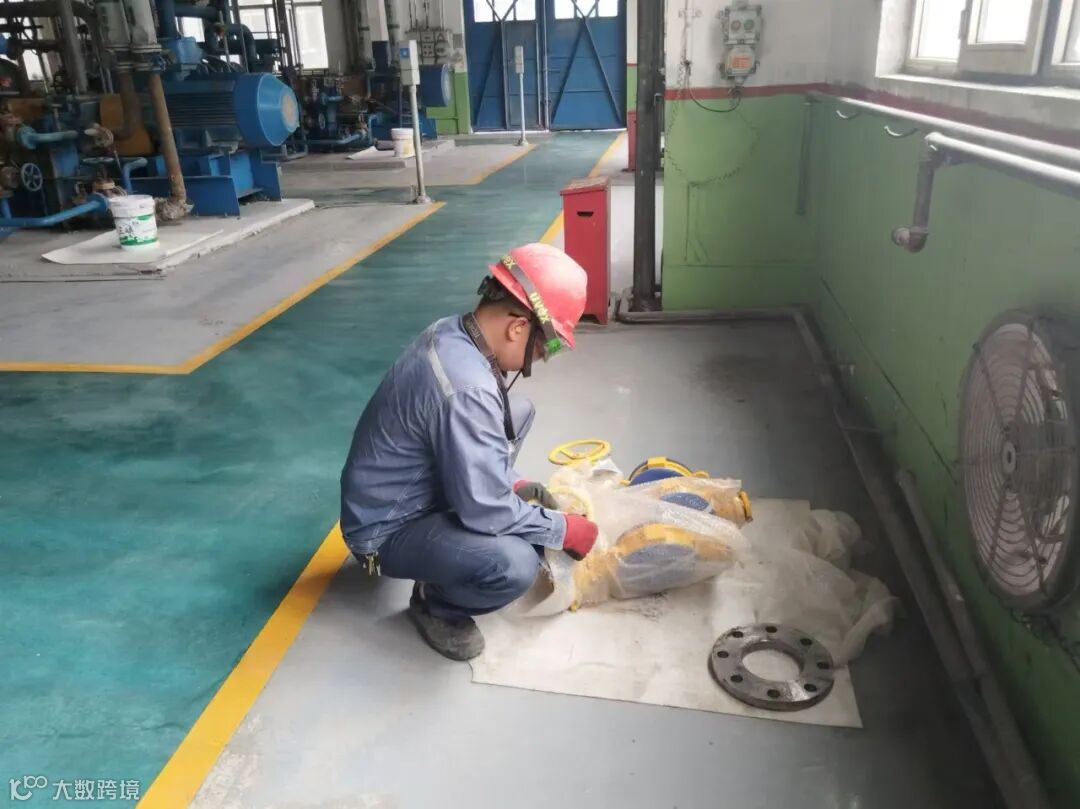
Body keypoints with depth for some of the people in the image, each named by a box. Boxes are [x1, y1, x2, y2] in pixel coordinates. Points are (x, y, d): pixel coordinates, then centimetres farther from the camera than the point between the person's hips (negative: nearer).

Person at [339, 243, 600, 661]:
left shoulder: (451, 333, -5)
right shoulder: (465, 387, -34)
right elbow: (485, 510, -29)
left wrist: (515, 484, 4)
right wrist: (563, 529, -14)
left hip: (413, 492, 10)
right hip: (387, 529, -9)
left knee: (519, 411, 13)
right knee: (515, 564, -34)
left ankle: (453, 532, 16)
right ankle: (436, 603, 0)